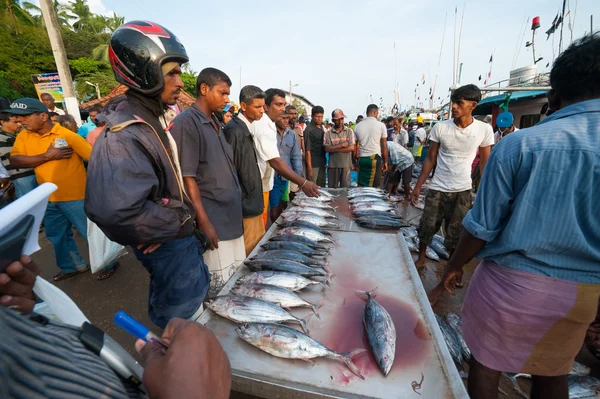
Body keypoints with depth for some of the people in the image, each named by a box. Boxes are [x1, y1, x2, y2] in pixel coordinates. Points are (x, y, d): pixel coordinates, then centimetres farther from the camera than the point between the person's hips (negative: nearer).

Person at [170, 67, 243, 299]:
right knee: (220, 285, 2)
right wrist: (203, 222, -19)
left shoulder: (215, 123, 13)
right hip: (213, 219, -8)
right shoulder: (186, 123, -12)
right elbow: (187, 177, -17)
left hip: (232, 215, 9)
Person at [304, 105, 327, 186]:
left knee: (322, 187, 15)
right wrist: (309, 168, -19)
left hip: (322, 163, 8)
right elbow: (308, 150, -16)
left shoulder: (321, 127, 10)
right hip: (313, 164, -8)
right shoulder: (309, 130, -13)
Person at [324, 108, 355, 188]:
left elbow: (351, 148, -6)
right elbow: (327, 149, -10)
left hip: (346, 165, 0)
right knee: (332, 189, 9)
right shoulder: (328, 133, 2)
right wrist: (342, 145, -10)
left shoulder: (349, 131, 4)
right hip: (333, 165, 0)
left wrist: (335, 149, -9)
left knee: (345, 189, 5)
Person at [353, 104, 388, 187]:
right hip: (375, 158, -3)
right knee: (373, 187, 3)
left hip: (362, 158, 3)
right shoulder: (381, 125, -2)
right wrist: (385, 161, 8)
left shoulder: (358, 126, 7)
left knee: (361, 185, 10)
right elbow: (384, 146, -1)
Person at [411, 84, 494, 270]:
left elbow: (485, 162, 5)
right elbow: (430, 159, -1)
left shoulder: (484, 130, -5)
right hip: (437, 189, 0)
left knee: (455, 235, 10)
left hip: (462, 191, 0)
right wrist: (418, 186, -3)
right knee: (426, 228, 7)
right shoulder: (440, 127, -6)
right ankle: (420, 259, 30)